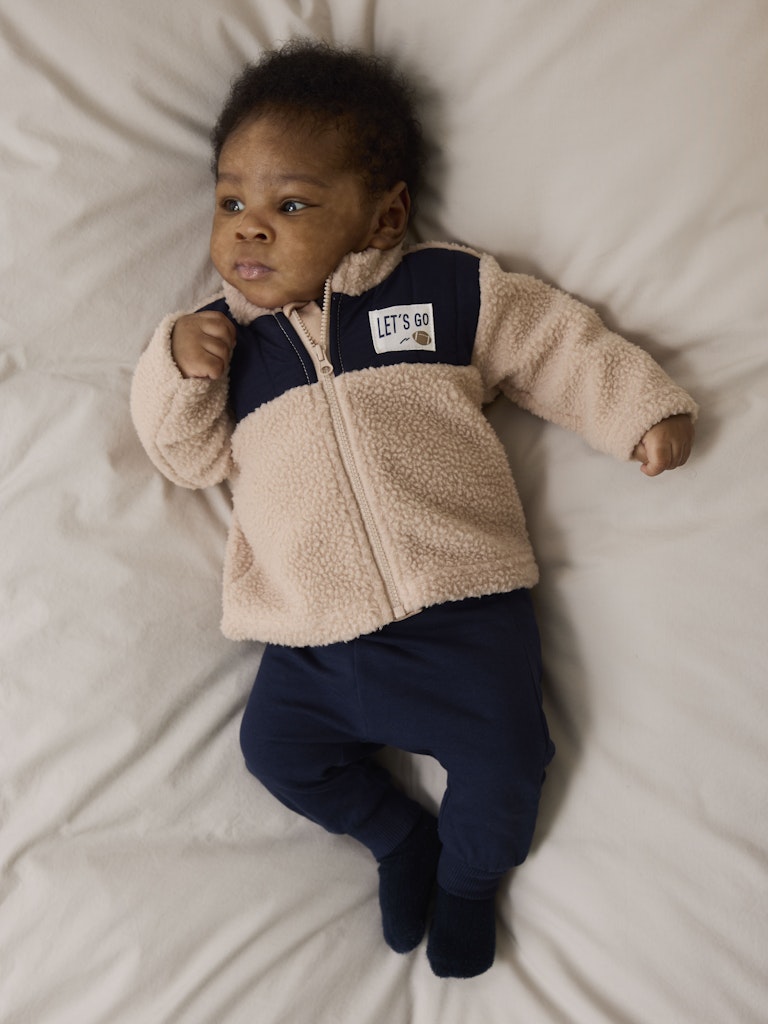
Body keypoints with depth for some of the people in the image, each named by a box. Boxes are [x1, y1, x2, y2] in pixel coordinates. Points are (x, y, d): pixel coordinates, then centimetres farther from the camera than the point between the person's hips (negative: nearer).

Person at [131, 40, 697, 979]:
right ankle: (398, 836, 31)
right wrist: (174, 371, -9)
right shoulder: (226, 337, 10)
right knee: (276, 746, 2)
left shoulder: (448, 287, 3)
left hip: (461, 609, -2)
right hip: (313, 644, 3)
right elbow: (193, 455, 8)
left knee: (502, 761, -7)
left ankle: (469, 873, 29)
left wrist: (643, 406, 2)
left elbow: (556, 344, 8)